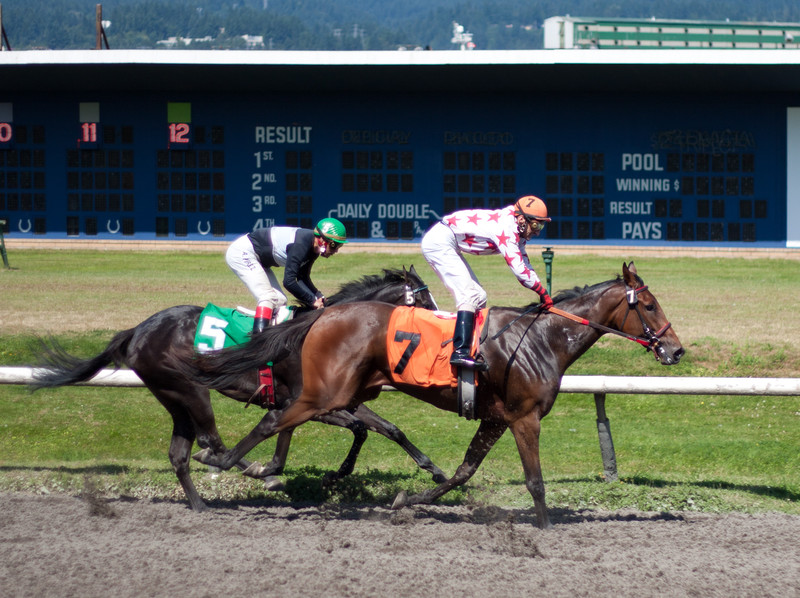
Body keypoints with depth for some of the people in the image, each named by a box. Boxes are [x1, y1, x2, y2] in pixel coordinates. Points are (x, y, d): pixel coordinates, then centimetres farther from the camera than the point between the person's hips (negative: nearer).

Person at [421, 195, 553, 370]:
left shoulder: (517, 231, 9)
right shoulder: (507, 228, -21)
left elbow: (525, 266, 13)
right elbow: (518, 268, -27)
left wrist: (542, 296, 3)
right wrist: (543, 293, -21)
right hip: (438, 242, -11)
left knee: (479, 297, 11)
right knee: (469, 294, -20)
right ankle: (460, 352, -31)